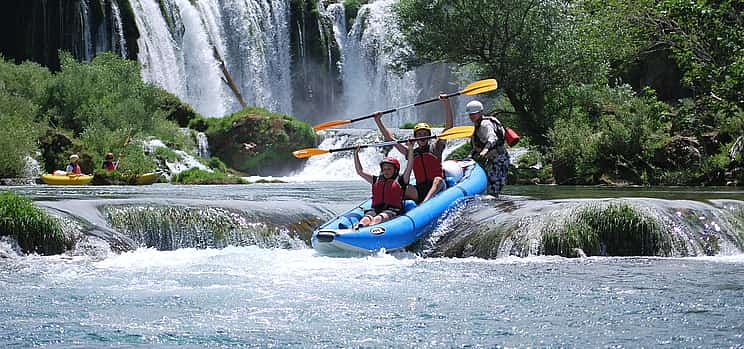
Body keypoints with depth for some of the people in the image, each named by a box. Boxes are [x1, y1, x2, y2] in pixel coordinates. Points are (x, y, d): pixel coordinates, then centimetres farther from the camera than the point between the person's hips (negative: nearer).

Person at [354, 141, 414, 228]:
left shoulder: (400, 180, 15)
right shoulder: (376, 180, 27)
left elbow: (409, 167, 4)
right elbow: (360, 171, 29)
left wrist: (410, 148, 0)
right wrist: (356, 154, 25)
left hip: (393, 210, -3)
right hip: (375, 209, 3)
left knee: (378, 219, -37)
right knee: (366, 219, -32)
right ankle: (357, 228, -63)